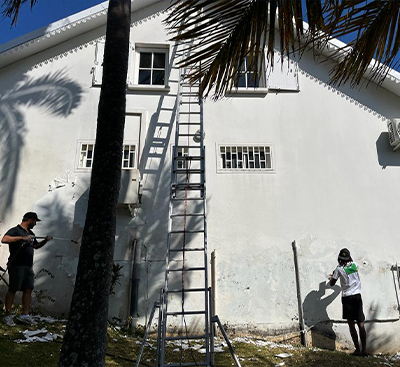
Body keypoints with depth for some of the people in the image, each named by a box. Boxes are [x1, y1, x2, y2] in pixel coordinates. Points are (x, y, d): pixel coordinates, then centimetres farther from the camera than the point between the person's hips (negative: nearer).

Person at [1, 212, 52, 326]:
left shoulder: (30, 233, 18)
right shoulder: (15, 230, -8)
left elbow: (35, 246, 30)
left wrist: (45, 241, 14)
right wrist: (22, 238, -30)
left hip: (28, 266, 8)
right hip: (16, 265, -8)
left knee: (28, 289, 6)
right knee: (12, 290, 0)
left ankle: (25, 315, 12)